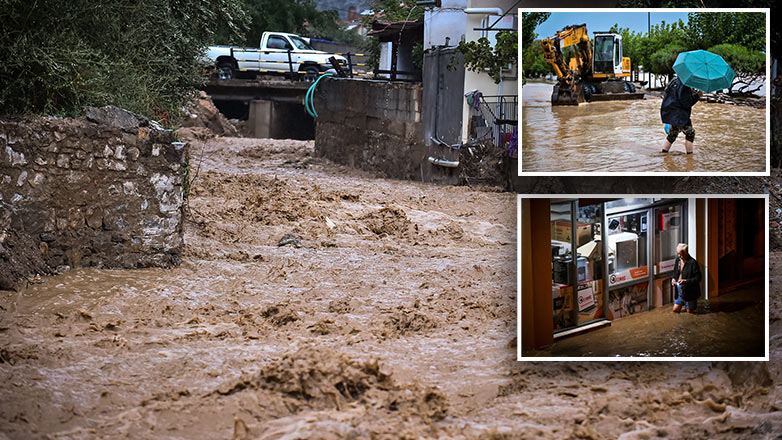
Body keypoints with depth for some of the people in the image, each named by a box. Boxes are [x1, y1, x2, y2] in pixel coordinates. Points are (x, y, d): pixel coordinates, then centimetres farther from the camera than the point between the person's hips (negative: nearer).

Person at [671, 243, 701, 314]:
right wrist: (673, 279, -3)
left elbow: (697, 278, -18)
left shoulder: (693, 263, -19)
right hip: (679, 290, 6)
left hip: (689, 292, -6)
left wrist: (686, 281, -30)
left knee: (690, 312, 6)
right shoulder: (678, 260, 3)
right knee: (675, 310, 12)